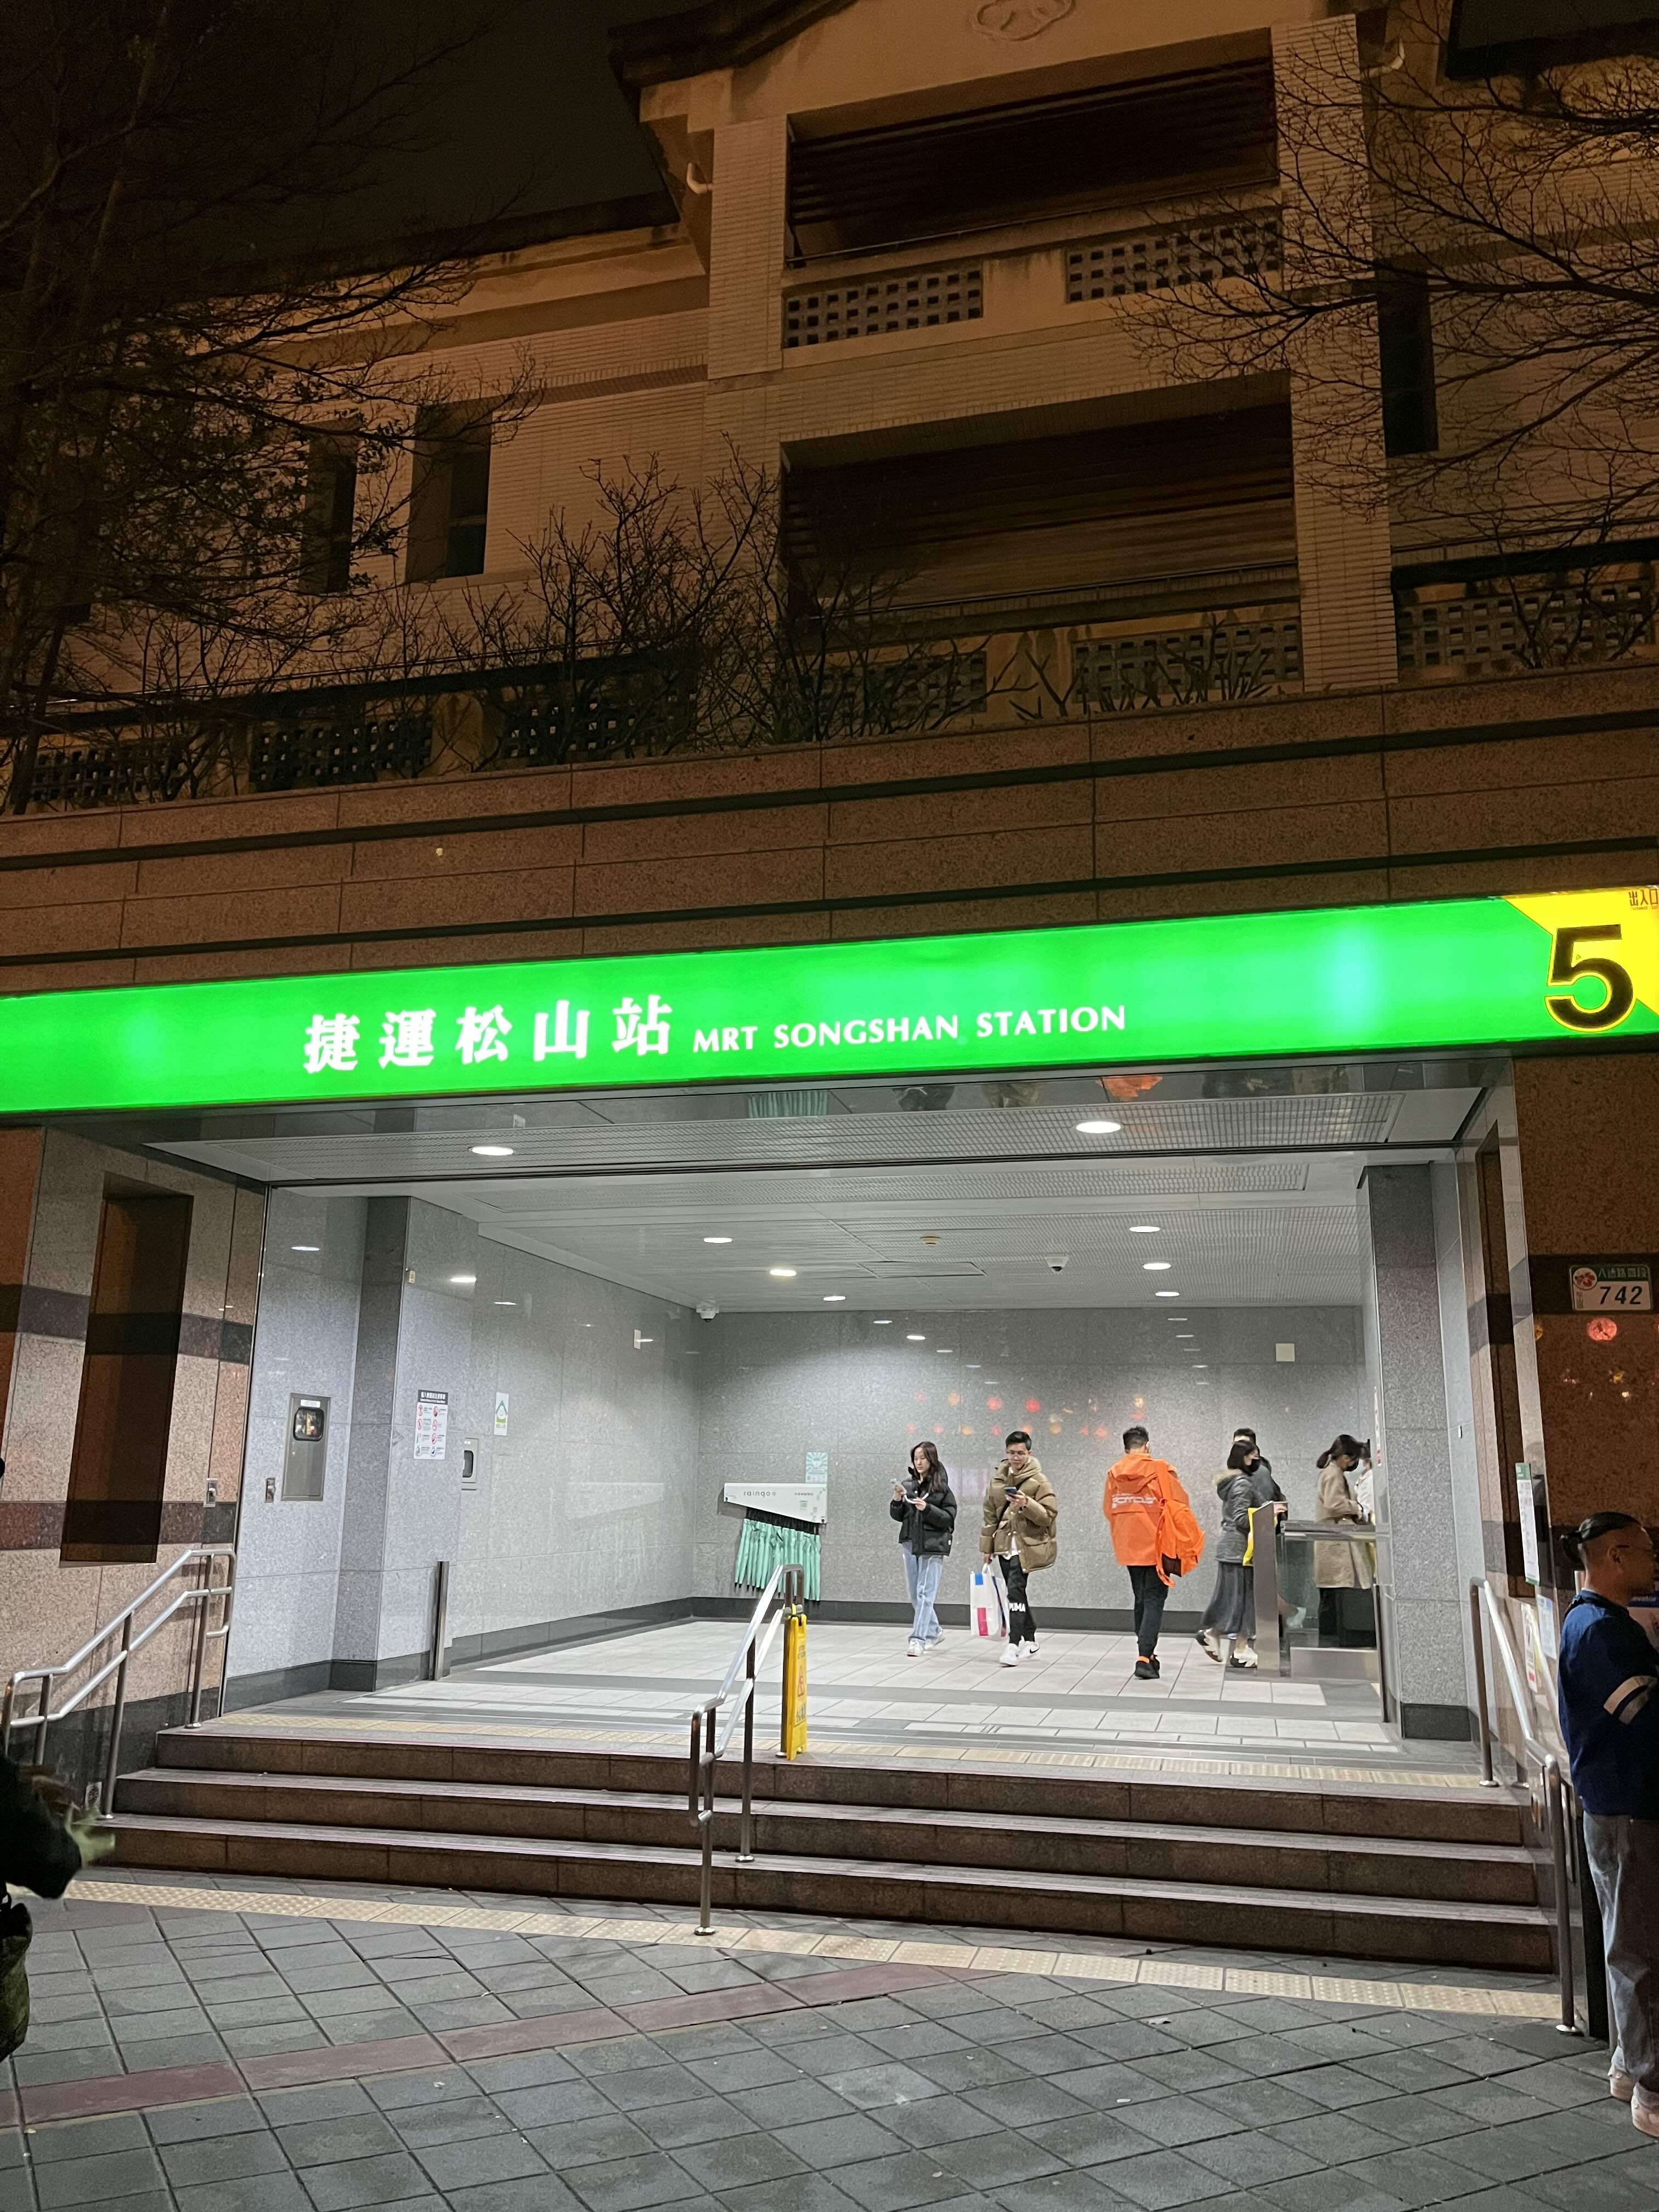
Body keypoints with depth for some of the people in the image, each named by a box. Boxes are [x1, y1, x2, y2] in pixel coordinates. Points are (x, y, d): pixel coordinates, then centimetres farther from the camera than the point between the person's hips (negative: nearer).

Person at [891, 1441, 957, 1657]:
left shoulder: (942, 1487, -5)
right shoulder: (908, 1486, 7)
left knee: (925, 1594, -10)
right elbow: (898, 1516, 11)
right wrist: (897, 1500, -8)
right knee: (915, 1595, 14)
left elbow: (949, 1518, -7)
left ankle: (918, 1640, -11)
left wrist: (927, 1509, -20)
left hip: (933, 1546, -6)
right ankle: (933, 1631, 32)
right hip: (911, 1543, 6)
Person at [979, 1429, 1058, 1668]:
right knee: (1016, 1591, 13)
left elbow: (1049, 1515, -10)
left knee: (1015, 1589, -18)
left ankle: (1014, 1645, -19)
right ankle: (1030, 1641, 28)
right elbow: (990, 1514, 14)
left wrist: (1027, 1505, -26)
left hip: (1027, 1544, -6)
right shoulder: (998, 1479, 9)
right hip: (1004, 1543, 6)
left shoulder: (1039, 1481, -7)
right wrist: (987, 1547, 14)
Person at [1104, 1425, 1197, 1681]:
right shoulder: (1161, 1470, -10)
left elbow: (1109, 1510, 8)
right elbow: (1179, 1506, -8)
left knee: (1141, 1600, 18)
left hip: (1128, 1547, 4)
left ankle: (1147, 1655, 26)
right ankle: (1144, 1659, -14)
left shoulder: (1114, 1473, 1)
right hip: (1157, 1546, -4)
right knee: (1154, 1601, -2)